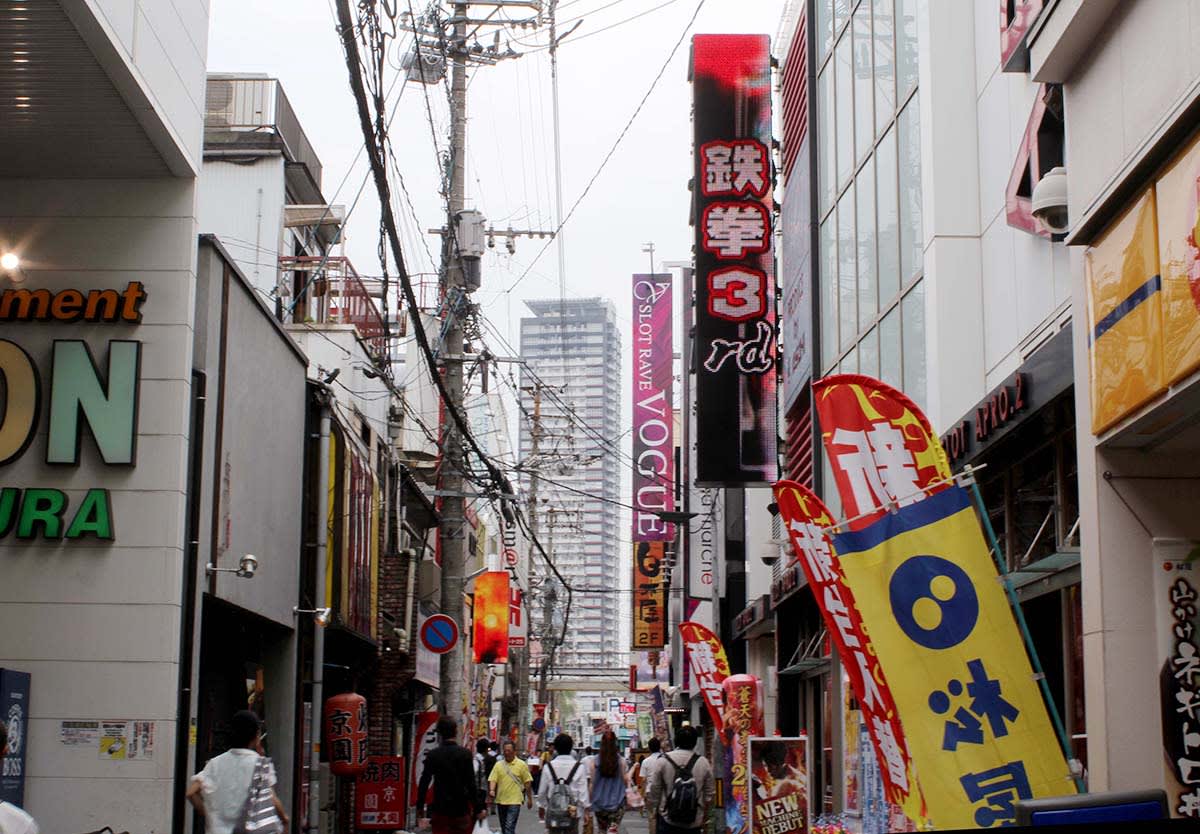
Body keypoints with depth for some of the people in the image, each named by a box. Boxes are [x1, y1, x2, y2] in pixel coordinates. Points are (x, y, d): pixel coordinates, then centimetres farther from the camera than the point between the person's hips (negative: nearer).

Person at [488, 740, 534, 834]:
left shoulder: (521, 765, -3)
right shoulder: (498, 765, 5)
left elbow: (527, 782, 1)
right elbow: (492, 779, -2)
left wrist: (529, 798, 3)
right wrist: (492, 790, -21)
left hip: (514, 801, -4)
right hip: (500, 801, 4)